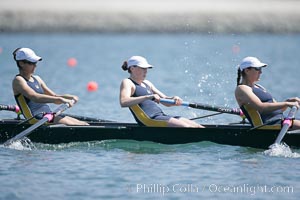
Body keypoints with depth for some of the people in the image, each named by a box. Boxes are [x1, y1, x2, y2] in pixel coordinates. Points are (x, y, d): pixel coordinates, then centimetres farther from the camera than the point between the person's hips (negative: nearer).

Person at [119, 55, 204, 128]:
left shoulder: (146, 83, 27)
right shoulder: (127, 83, 2)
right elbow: (123, 102, -20)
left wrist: (173, 99, -1)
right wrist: (148, 97, -28)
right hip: (148, 120, -8)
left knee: (198, 127, -8)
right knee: (186, 126, -27)